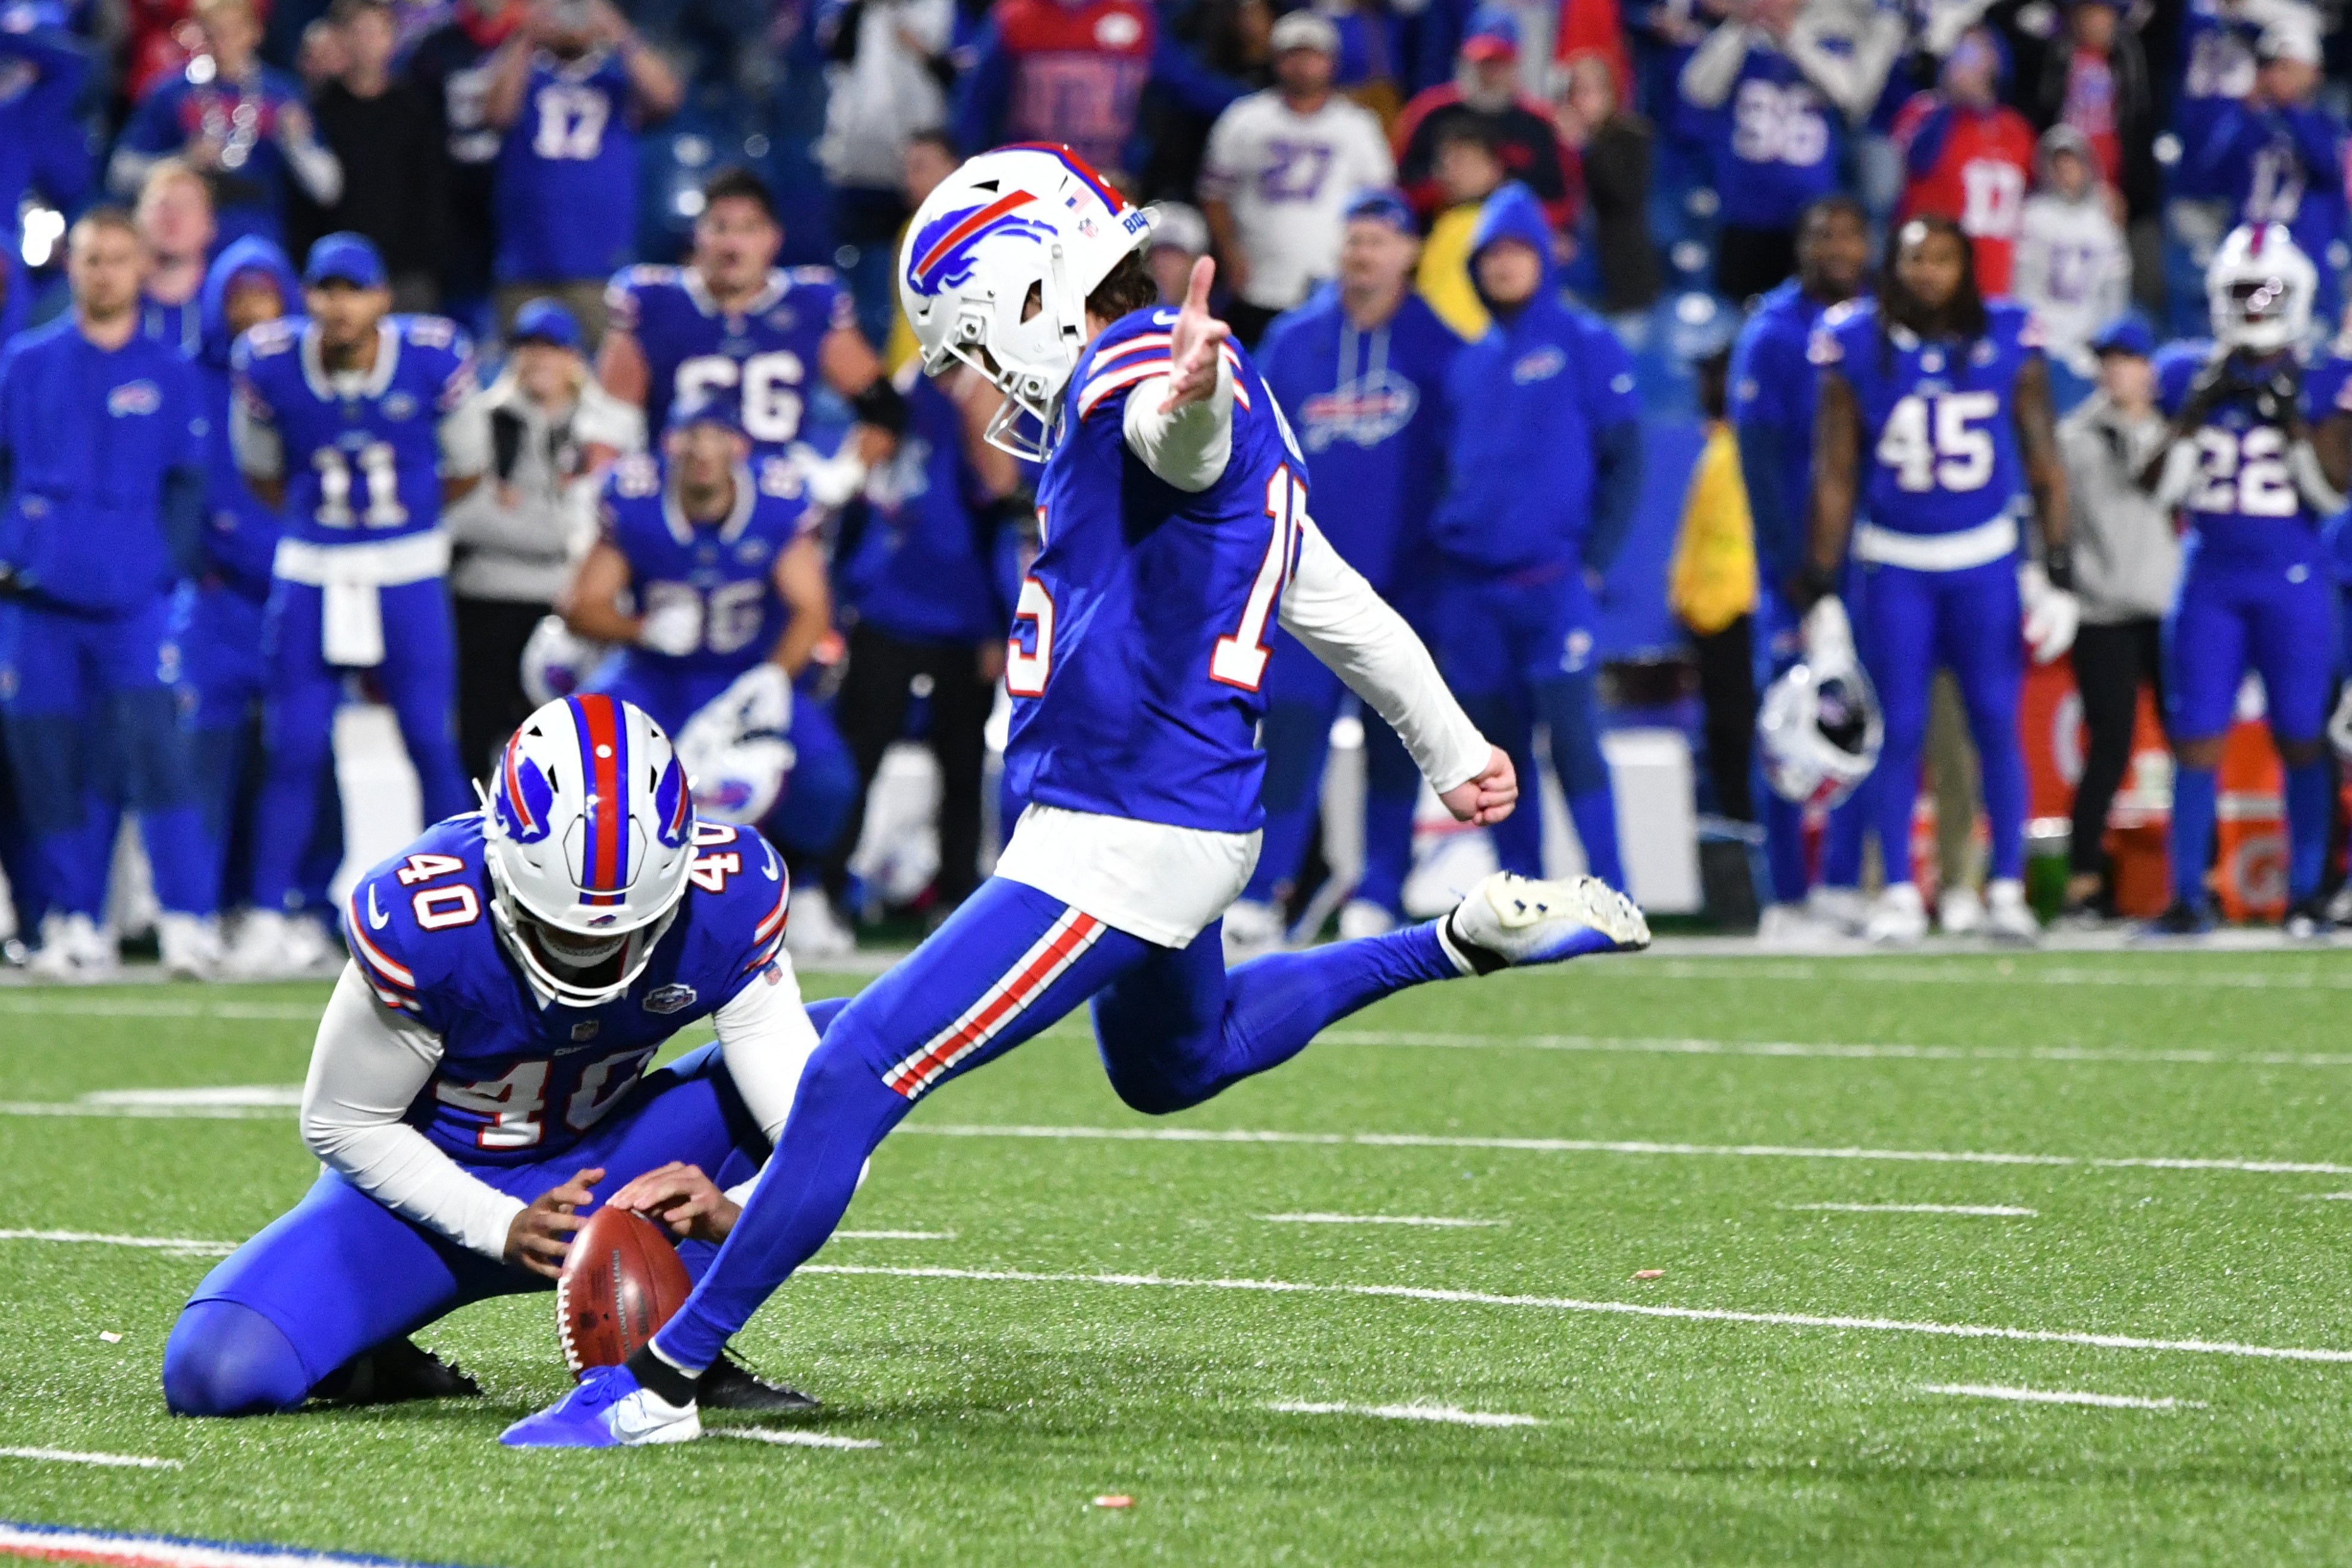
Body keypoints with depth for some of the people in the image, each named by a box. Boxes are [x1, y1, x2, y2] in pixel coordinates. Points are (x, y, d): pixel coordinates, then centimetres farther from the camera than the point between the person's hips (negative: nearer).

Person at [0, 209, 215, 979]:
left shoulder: (169, 373, 7)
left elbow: (186, 483, 9)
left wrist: (163, 563, -3)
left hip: (134, 599, -1)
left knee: (152, 746, -13)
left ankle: (186, 919, -10)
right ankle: (75, 923, 11)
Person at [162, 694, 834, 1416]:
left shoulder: (726, 902, -23)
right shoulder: (421, 920, -30)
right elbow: (342, 1124, -14)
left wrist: (733, 1213, -43)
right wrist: (504, 1228, -26)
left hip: (598, 1173, 3)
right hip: (434, 1182, -3)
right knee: (216, 1372, -29)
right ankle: (369, 1362, 6)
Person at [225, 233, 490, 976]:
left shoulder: (434, 358, -11)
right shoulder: (268, 365, -9)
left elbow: (466, 468, 6)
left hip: (408, 573, -1)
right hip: (311, 574, 1)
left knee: (432, 743, -3)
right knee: (294, 748, -3)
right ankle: (270, 917, 5)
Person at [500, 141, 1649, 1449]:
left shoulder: (1131, 376, -17)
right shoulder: (1120, 398, 15)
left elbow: (1182, 434, -45)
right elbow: (1330, 597, 24)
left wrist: (1190, 397, -70)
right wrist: (1449, 745, 33)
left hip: (1121, 843, -11)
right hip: (1178, 828, 11)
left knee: (856, 1078, -12)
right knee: (1174, 1066, 38)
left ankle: (663, 1382, -10)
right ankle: (1475, 939, 36)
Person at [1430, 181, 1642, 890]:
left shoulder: (1586, 345, 2)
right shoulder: (1469, 363, 16)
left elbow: (1625, 460, 0)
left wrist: (1594, 558, -8)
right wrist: (1445, 553, 10)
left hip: (1553, 583, -5)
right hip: (1470, 586, 5)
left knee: (1573, 738, -13)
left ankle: (1612, 899, -10)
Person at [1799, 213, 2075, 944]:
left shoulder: (2008, 342, -2)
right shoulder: (1858, 348, -4)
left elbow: (2043, 465, 3)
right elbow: (1835, 478, 1)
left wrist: (2058, 572, 0)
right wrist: (1821, 589, -1)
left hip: (1986, 564, 0)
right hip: (1893, 566, 0)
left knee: (1997, 724, 0)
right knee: (1900, 730, 1)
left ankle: (2007, 891, 8)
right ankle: (1898, 892, 11)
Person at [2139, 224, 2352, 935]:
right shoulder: (2188, 375, 6)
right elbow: (2157, 486, 1)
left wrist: (2293, 417, -16)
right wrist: (2198, 409, -10)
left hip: (2294, 582, -1)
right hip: (2209, 577, 1)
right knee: (2197, 737, -2)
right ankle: (2187, 896, 2)